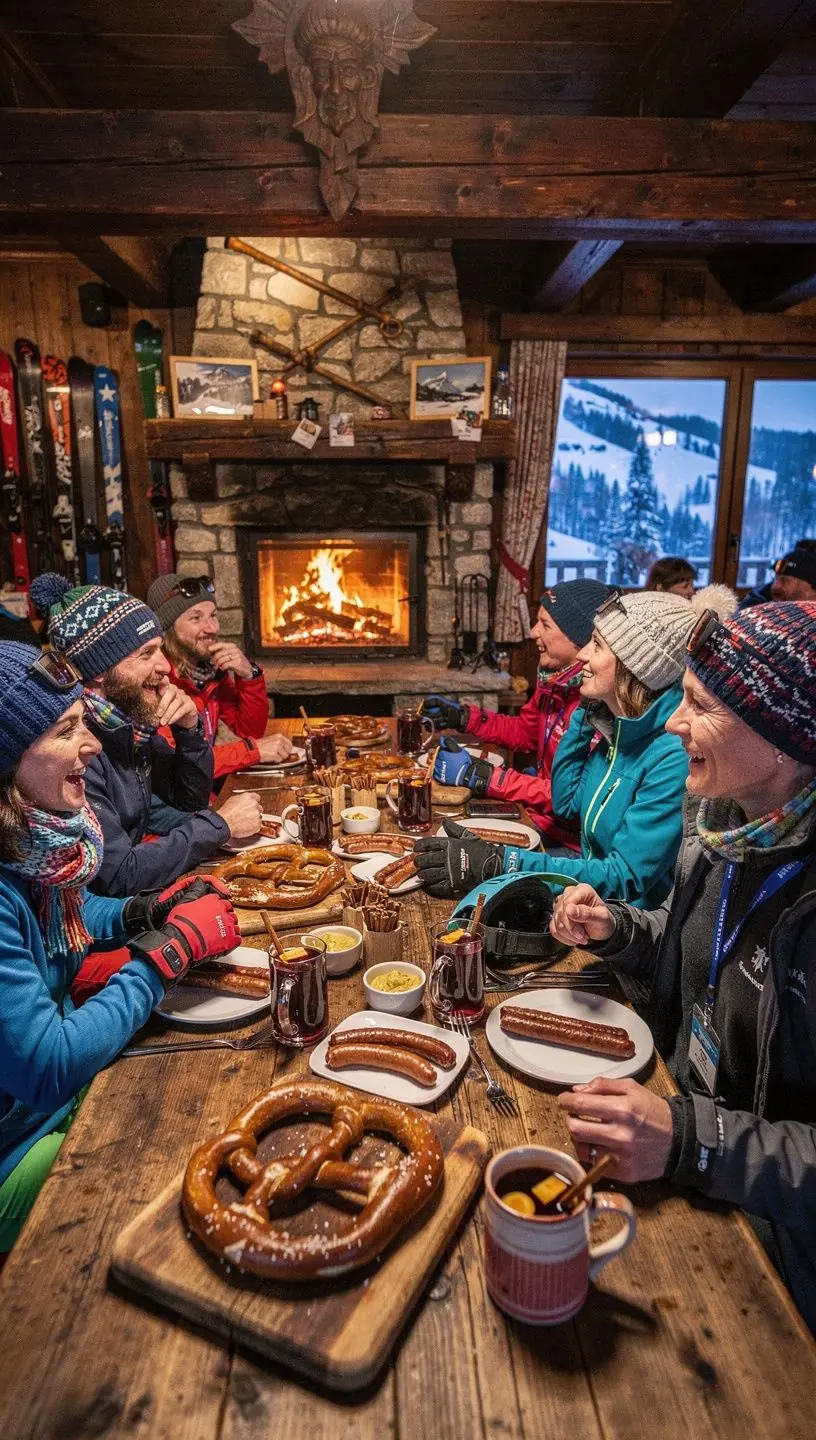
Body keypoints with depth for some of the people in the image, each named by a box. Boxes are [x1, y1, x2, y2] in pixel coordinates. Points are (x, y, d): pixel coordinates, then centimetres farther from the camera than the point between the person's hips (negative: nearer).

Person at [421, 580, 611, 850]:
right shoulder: (555, 679, 2)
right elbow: (525, 731, 19)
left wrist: (479, 775, -26)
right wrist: (461, 716, 8)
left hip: (568, 844, -7)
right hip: (538, 817, 8)